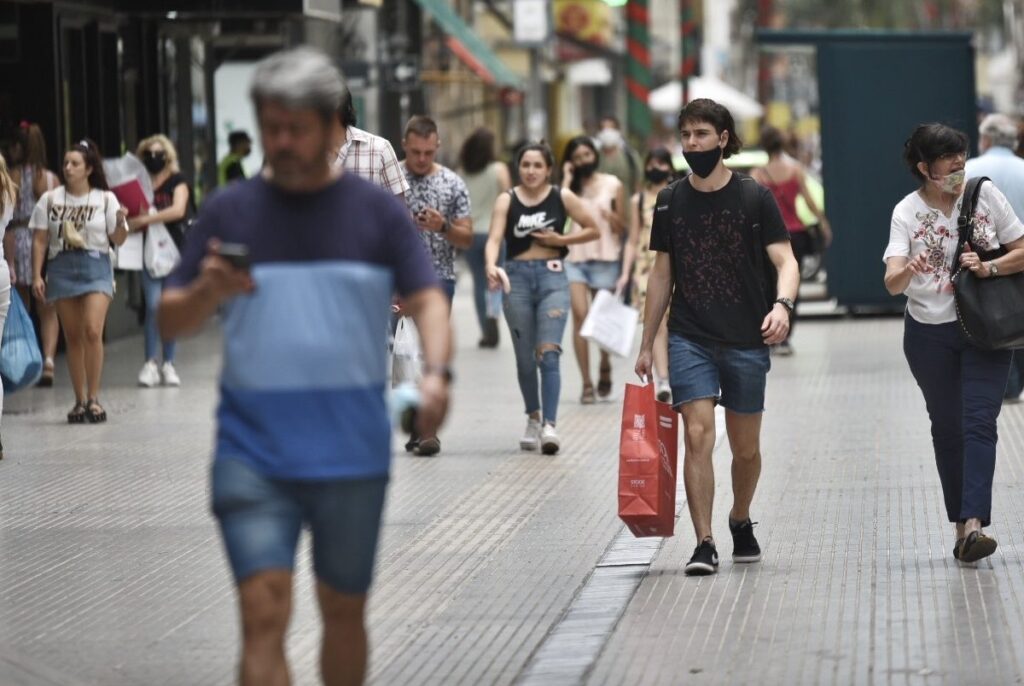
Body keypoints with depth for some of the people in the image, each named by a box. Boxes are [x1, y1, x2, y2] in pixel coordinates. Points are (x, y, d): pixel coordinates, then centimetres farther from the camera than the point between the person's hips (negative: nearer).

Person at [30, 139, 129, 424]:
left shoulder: (105, 199, 3)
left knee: (92, 331, -17)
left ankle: (94, 398, -8)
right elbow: (40, 241, 8)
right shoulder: (50, 199, 7)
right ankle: (80, 400, 10)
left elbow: (117, 240, 4)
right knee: (72, 337, 4)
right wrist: (37, 275, 1)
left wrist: (121, 223, -16)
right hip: (61, 268, 2)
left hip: (96, 267, -2)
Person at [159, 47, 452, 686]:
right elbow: (171, 320, 6)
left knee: (344, 610, 13)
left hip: (352, 457, 1)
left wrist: (437, 373, -20)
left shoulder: (377, 211, 4)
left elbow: (427, 299, 0)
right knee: (264, 613, -11)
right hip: (253, 454, -1)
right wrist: (209, 291, -17)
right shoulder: (229, 212, 4)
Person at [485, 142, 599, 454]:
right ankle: (533, 418, 28)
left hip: (552, 277, -1)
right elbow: (494, 238, -11)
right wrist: (491, 266, -31)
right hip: (518, 277, 1)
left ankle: (550, 425, -18)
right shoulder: (507, 200, 1)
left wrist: (561, 240, -4)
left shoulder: (562, 197, 2)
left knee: (548, 353, -13)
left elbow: (593, 230, 9)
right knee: (525, 358, 9)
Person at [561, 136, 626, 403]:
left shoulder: (613, 186, 7)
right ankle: (587, 382, -9)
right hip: (574, 258, 0)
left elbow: (622, 228, 9)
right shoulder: (570, 188, 10)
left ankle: (605, 368, 33)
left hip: (605, 258, 0)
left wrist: (610, 216, -12)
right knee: (580, 316, -11)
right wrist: (567, 181, -5)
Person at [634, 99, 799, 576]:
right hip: (689, 339, 1)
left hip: (746, 341, -1)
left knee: (745, 447, 9)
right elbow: (661, 274, 13)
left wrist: (782, 305, -26)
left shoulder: (754, 198, -2)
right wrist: (646, 345, 12)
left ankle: (740, 521, 36)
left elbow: (785, 261, -5)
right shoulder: (671, 202, 6)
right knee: (698, 434, -14)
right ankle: (704, 544, -13)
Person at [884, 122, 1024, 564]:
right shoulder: (907, 213, -7)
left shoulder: (984, 195, -4)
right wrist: (905, 273, -43)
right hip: (929, 335, 1)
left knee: (978, 423, -13)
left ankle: (973, 524, -23)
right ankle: (962, 523, 18)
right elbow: (892, 282, -19)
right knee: (947, 427, 8)